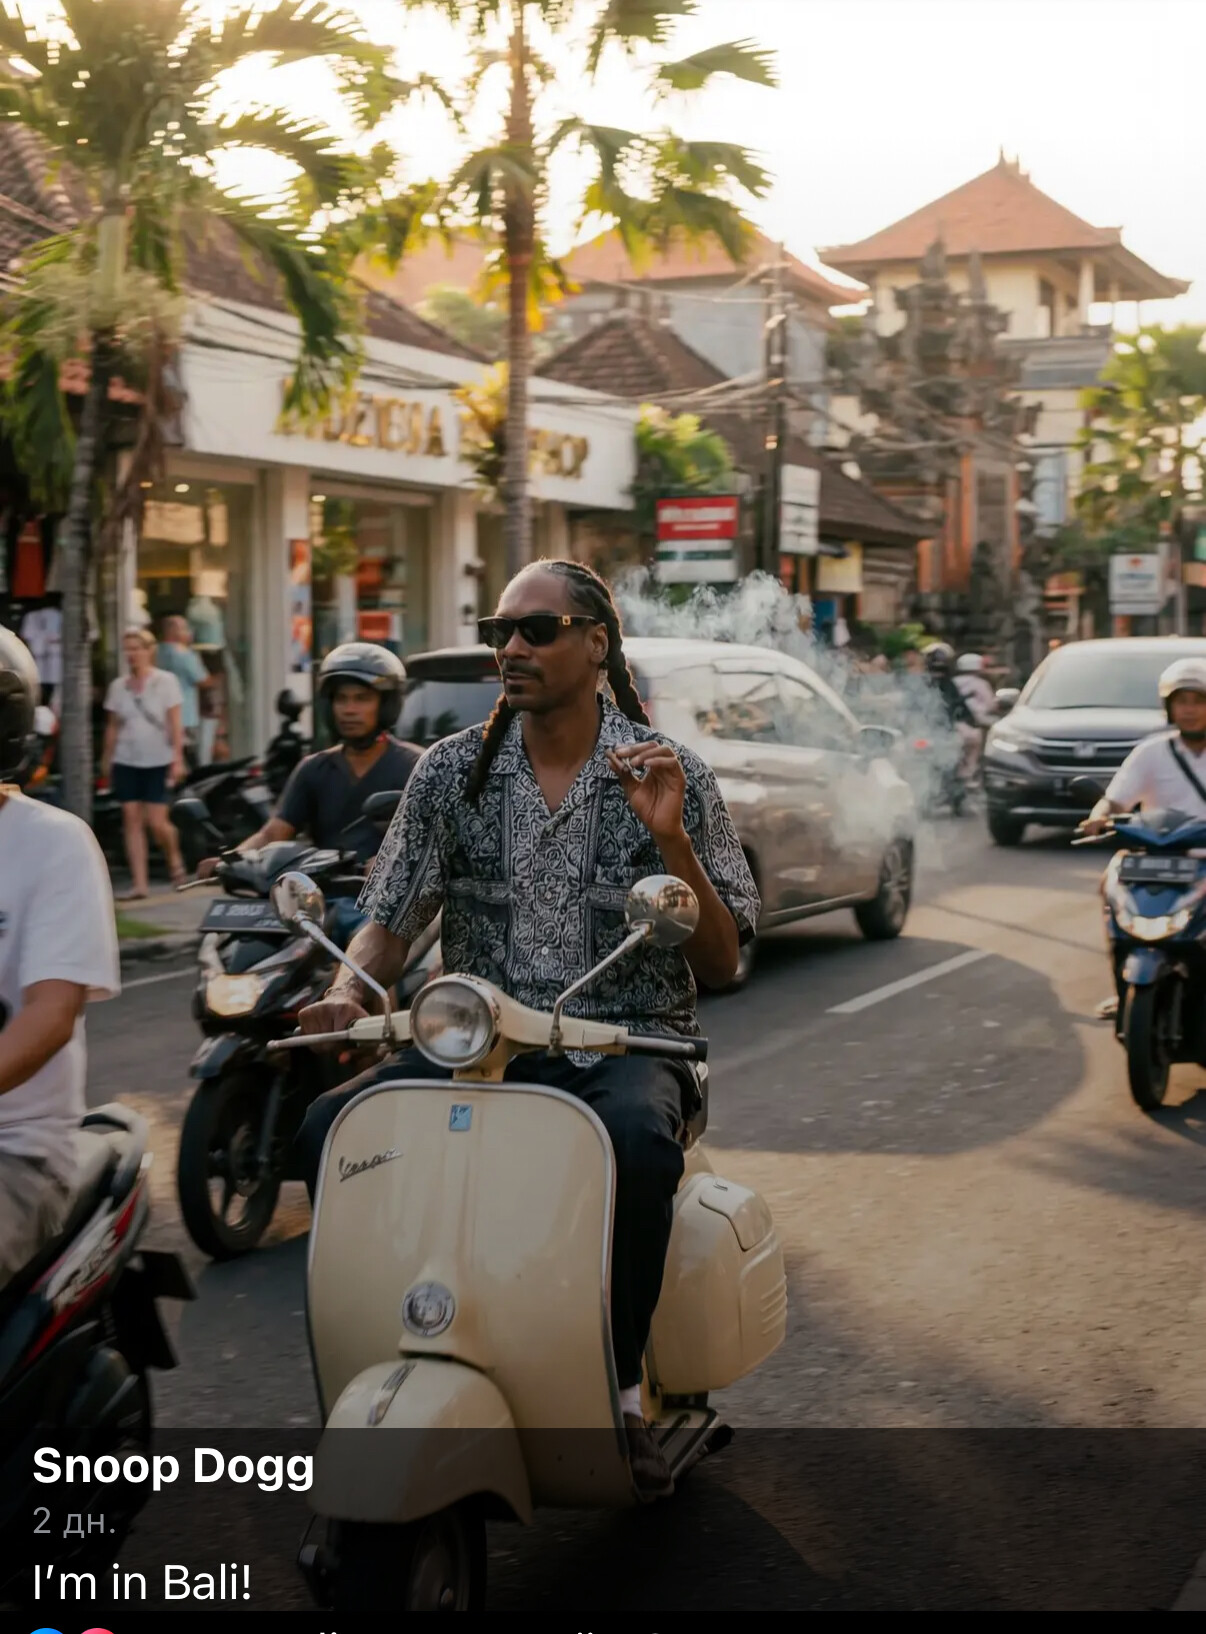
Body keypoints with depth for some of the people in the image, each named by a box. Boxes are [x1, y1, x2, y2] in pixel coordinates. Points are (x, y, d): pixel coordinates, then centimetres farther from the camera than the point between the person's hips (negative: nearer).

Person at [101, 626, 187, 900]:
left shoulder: (166, 681, -2)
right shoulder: (118, 686, 7)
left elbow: (175, 724, -5)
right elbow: (112, 726, 11)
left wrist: (178, 759, -11)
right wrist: (106, 760, 9)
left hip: (158, 762, -3)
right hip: (126, 762, 3)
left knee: (157, 822, -7)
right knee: (132, 821, -1)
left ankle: (175, 862, 22)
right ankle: (139, 884, 1)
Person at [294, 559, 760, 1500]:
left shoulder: (670, 774, 0)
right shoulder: (452, 771, 7)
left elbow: (721, 966, -1)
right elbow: (391, 919, 10)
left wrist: (671, 837, -15)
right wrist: (347, 995, -12)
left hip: (625, 1041, -2)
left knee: (638, 1141, -38)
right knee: (329, 1129, -25)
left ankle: (622, 1387, -17)